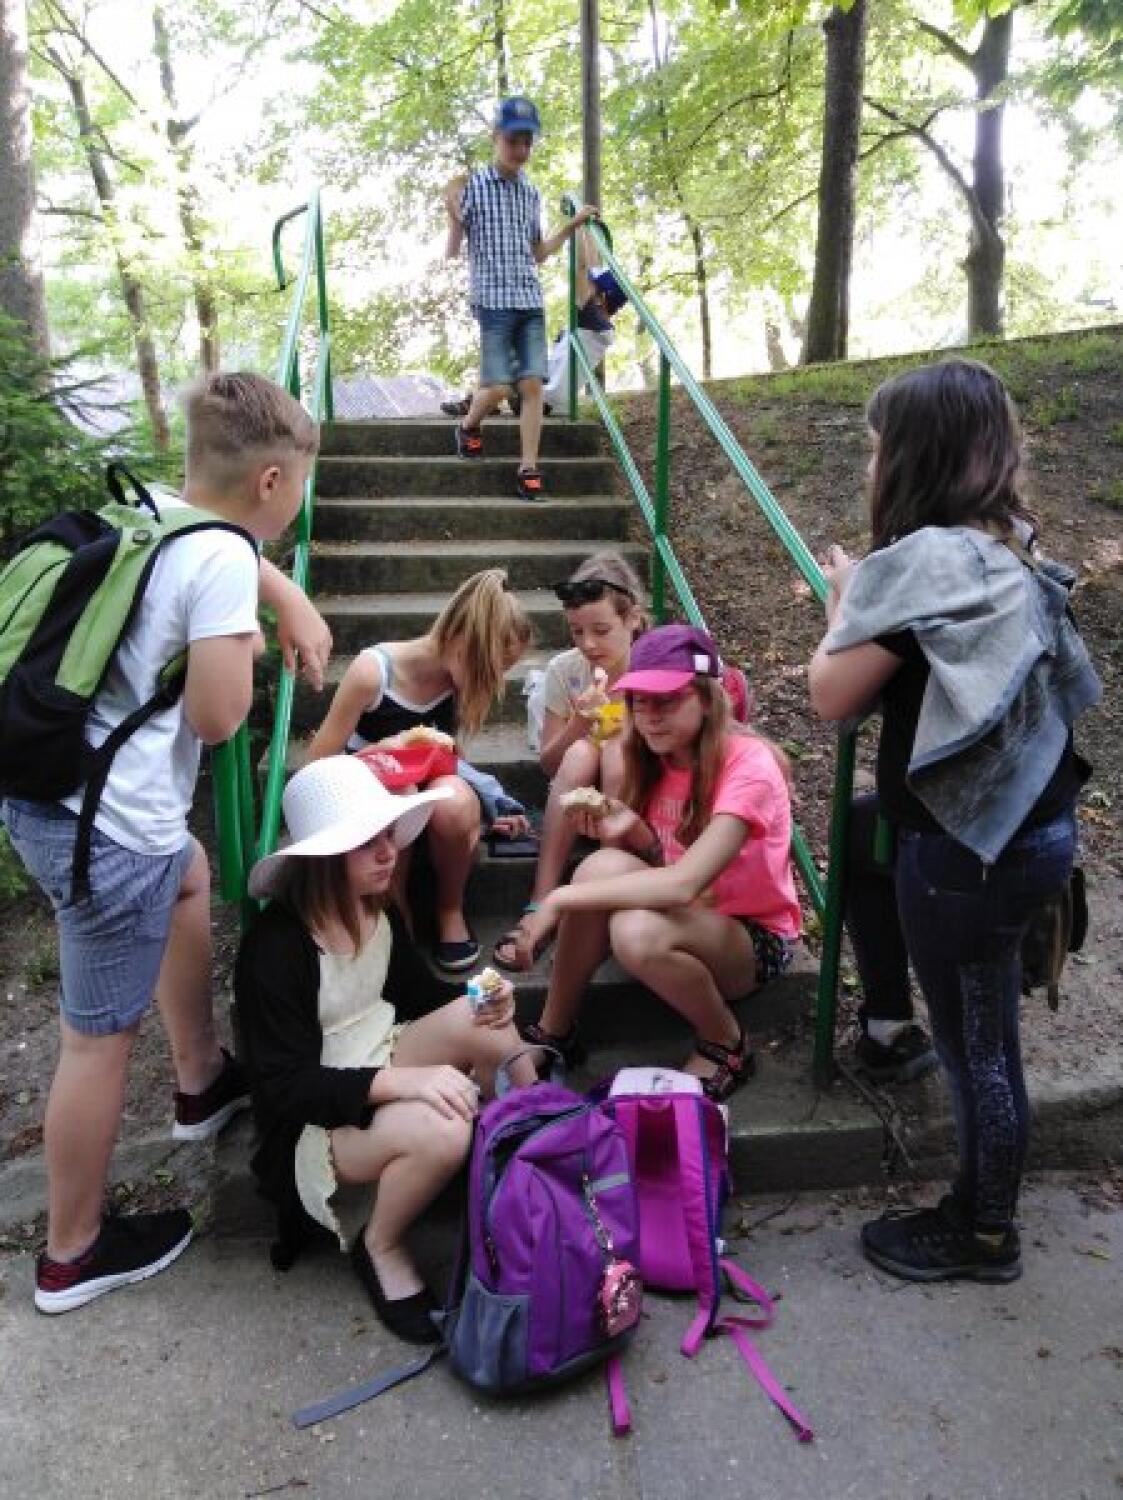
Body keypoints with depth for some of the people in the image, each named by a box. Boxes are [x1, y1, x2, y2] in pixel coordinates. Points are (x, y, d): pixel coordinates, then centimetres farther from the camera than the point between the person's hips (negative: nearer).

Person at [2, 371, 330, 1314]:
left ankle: (204, 1083, 47)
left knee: (190, 876, 32)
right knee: (101, 1038, 6)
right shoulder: (220, 558, -17)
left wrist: (291, 602, 24)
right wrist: (245, 647, -1)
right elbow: (216, 718, -18)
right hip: (108, 829, -10)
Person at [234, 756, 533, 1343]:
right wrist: (403, 1081, -36)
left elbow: (419, 993, 11)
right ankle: (379, 1247, -4)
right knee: (441, 1131, -35)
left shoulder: (378, 909, 0)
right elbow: (285, 1086, -24)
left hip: (381, 1069, 7)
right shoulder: (276, 944, -23)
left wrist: (480, 999, -12)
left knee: (478, 1019, -21)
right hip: (315, 1121, -7)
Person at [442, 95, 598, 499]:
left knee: (532, 385, -4)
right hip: (493, 301, -4)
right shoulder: (472, 185, -2)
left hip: (531, 302, 4)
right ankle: (468, 426, 23)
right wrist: (453, 216, -19)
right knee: (496, 387, -9)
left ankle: (528, 469, 0)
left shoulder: (531, 193, 13)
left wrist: (572, 226, 14)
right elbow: (451, 253, -2)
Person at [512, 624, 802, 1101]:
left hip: (755, 938, -5)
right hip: (684, 917, 6)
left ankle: (726, 1044, -5)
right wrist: (634, 831, -19)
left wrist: (562, 897, -34)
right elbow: (663, 862, 3)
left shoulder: (747, 766, -25)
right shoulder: (657, 758, -3)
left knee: (638, 932, -35)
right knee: (604, 867, -26)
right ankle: (553, 1034, -7)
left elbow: (683, 884, -35)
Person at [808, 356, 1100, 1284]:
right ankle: (887, 1017, 40)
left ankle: (985, 1236, 30)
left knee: (978, 1049, 7)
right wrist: (866, 604, 8)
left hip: (975, 848, -9)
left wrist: (842, 605, 0)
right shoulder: (1006, 549, 8)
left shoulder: (927, 559, -21)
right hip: (1024, 819, 10)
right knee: (863, 827, 29)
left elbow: (833, 697, -15)